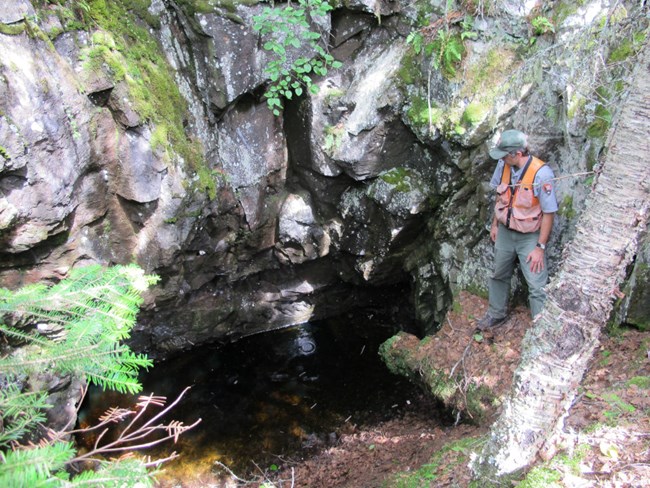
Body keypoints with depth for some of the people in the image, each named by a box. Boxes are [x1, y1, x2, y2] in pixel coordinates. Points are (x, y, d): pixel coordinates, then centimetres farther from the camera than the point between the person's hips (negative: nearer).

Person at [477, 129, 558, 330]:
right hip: (505, 231, 6)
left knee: (537, 286, -5)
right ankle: (496, 314, 42)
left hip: (530, 236, -6)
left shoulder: (541, 174, -26)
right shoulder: (504, 165, -9)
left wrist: (540, 247, -17)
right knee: (499, 276, 21)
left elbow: (549, 213, -19)